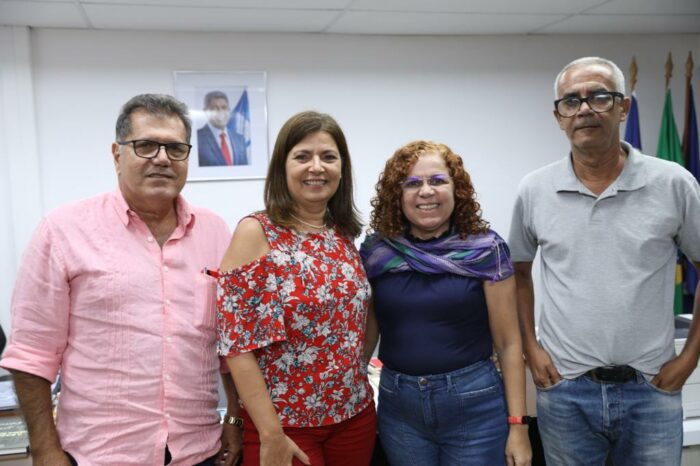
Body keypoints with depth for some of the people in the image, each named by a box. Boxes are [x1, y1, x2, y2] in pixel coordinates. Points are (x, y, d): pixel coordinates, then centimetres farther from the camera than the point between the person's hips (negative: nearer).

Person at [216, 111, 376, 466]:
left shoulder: (344, 234, 4)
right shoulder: (256, 233, -12)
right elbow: (238, 342, -16)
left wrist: (360, 398, 10)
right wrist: (271, 435, -17)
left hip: (355, 417, 6)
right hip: (284, 423, -5)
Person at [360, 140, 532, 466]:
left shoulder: (485, 250, -7)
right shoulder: (376, 252, -1)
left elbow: (508, 342, -5)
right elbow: (365, 334, 7)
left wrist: (518, 424, -7)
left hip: (473, 403, -2)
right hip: (398, 405, 2)